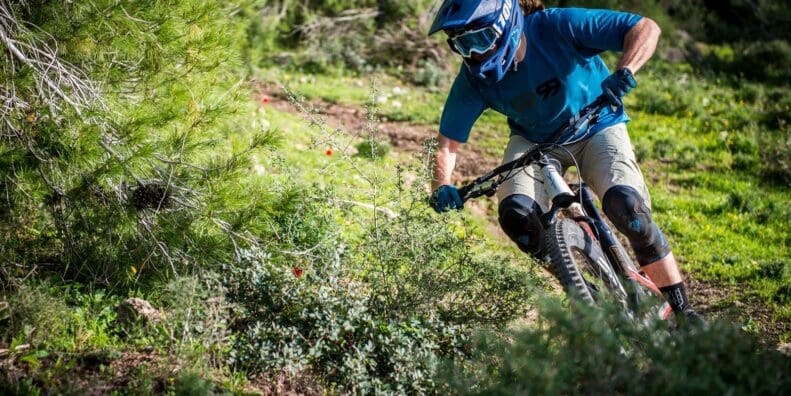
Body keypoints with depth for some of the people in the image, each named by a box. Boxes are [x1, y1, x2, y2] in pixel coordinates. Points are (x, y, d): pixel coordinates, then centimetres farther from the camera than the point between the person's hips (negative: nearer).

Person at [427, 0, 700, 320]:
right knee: (516, 213, -26)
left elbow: (646, 28, -30)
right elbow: (447, 144, -14)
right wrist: (441, 186, -34)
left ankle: (681, 308, -10)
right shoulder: (474, 78, -20)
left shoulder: (558, 26, -29)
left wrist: (624, 73, -49)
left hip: (596, 129, -2)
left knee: (626, 204, -28)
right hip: (533, 140, 3)